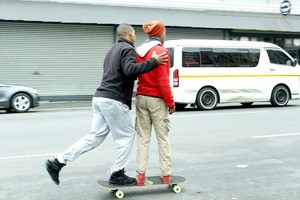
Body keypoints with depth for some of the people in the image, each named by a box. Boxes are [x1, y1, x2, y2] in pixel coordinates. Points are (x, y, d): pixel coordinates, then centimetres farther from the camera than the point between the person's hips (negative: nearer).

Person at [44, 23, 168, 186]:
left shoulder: (114, 49, 23)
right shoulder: (128, 49, -7)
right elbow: (130, 70, -25)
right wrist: (154, 61, -24)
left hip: (100, 98, 9)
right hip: (114, 101, -9)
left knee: (95, 136, 8)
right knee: (127, 136, 4)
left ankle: (57, 161, 5)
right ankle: (117, 174, 9)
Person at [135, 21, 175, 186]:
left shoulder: (139, 51, 8)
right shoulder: (161, 51, -12)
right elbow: (163, 81, -15)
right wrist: (170, 102, -9)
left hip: (141, 98, 5)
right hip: (157, 99, -5)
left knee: (143, 137, 9)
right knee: (162, 138, 4)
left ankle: (141, 174, 8)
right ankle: (166, 175, 10)